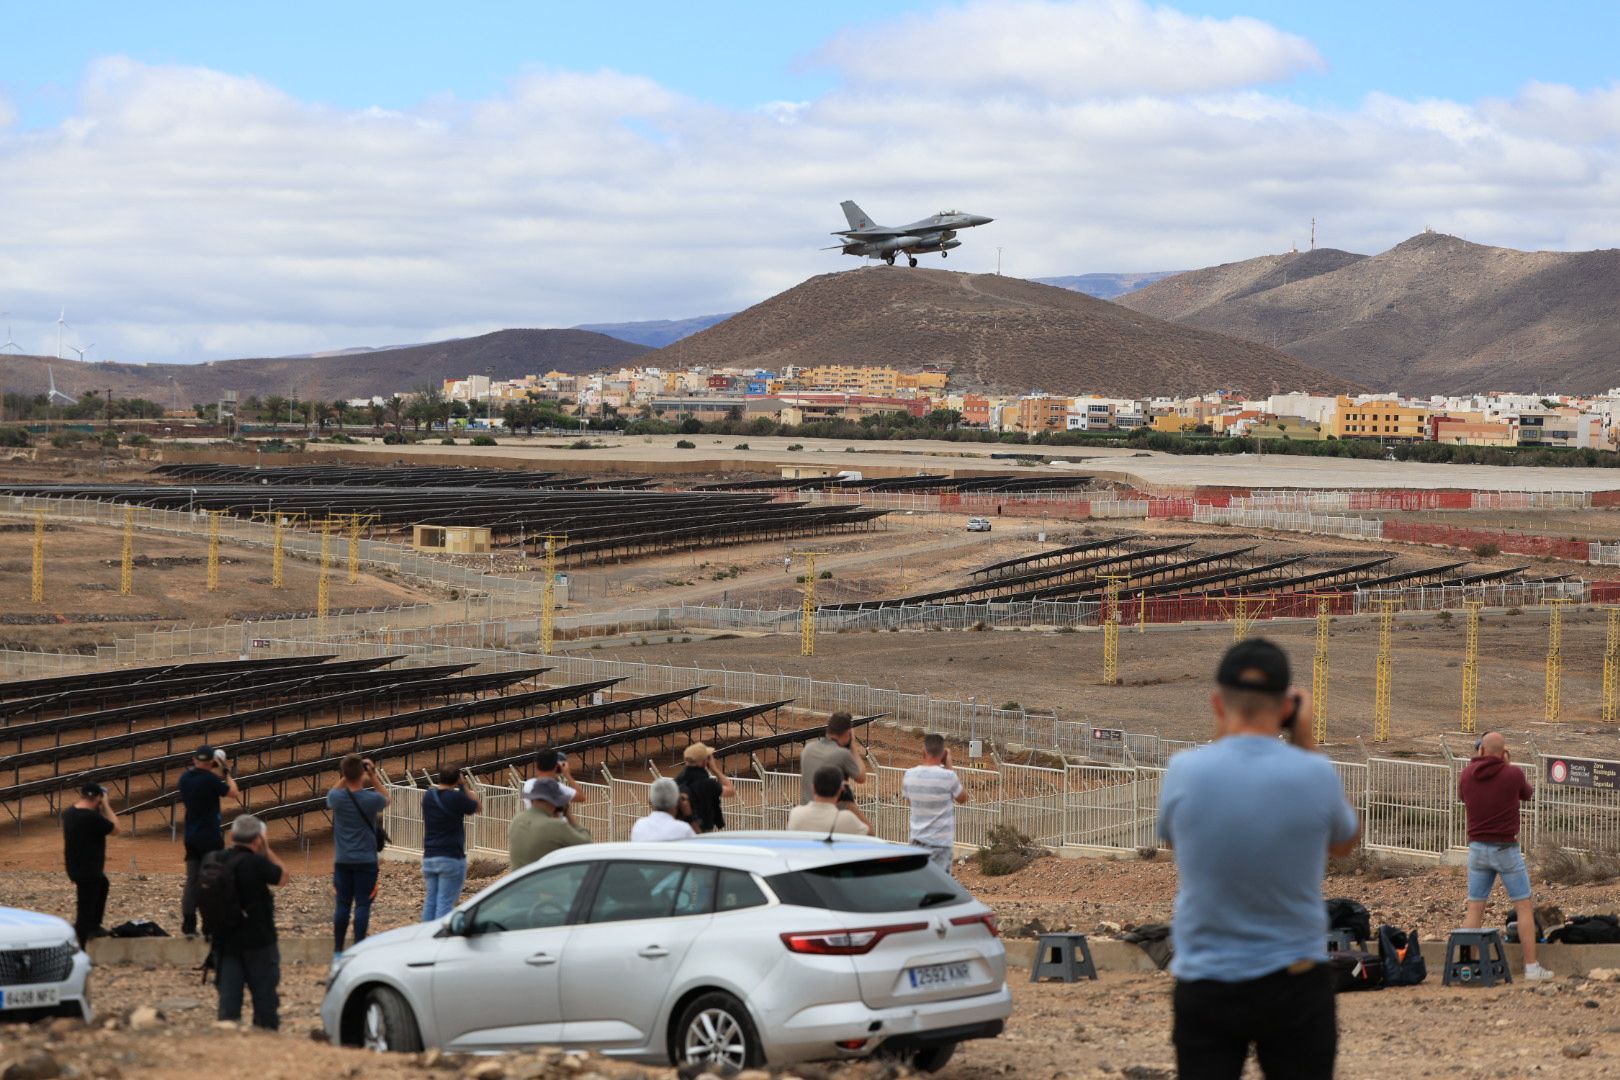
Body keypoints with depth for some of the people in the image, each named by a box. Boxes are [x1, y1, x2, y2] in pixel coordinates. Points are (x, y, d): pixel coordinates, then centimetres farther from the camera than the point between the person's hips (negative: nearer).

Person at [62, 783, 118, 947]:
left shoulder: (68, 813, 3)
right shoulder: (91, 817, -25)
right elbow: (114, 828, -11)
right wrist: (106, 806, -5)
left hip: (74, 867, 10)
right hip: (88, 871, -10)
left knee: (103, 885, 31)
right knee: (86, 907, -3)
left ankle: (94, 927, 39)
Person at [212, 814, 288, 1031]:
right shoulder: (257, 863, -18)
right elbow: (283, 876, -5)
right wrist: (266, 850, 2)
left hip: (224, 939, 4)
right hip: (257, 940, -4)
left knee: (228, 990, 7)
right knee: (264, 989, 10)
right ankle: (267, 1027, 17)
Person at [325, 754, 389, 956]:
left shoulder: (337, 797, -8)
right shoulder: (372, 799, -14)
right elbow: (386, 800, 10)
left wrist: (344, 778, 7)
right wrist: (373, 778, 2)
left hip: (342, 861, 3)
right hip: (366, 861, -3)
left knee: (342, 904, 9)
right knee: (362, 905, 0)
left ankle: (337, 950, 12)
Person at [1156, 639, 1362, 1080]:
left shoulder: (1184, 771, -10)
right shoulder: (1315, 774, -11)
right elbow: (1345, 842, 11)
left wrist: (1222, 739, 12)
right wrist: (1306, 744, 10)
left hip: (1204, 985, 0)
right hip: (1294, 982, 0)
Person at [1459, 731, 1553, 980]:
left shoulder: (1467, 774, 0)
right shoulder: (1513, 773, -9)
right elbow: (1527, 795, 11)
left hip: (1477, 848, 3)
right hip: (1506, 848, -3)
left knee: (1475, 909, 8)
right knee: (1524, 907, 4)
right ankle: (1531, 967, 1)